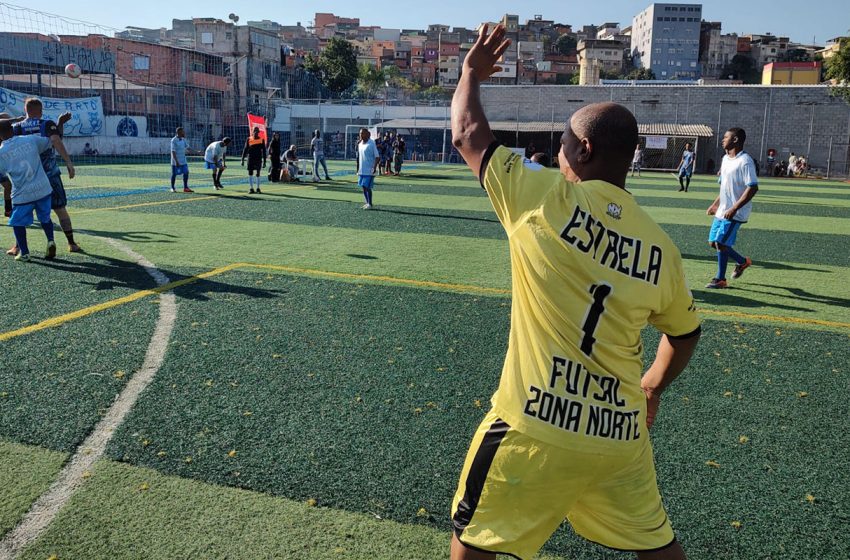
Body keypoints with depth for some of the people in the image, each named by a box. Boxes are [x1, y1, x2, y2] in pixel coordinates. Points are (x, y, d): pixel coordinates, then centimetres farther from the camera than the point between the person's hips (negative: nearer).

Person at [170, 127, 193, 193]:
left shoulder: (183, 139, 8)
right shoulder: (174, 140, -14)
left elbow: (187, 147, 16)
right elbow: (173, 151, -18)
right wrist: (176, 161, -23)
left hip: (183, 161, 7)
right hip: (176, 161, -7)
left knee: (186, 173, 2)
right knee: (174, 174, 3)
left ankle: (185, 188, 9)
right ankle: (172, 188, 15)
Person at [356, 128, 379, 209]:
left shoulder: (371, 144, -12)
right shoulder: (359, 144, 11)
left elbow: (377, 157, -14)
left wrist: (375, 167, -23)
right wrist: (358, 168, 17)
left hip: (369, 170, -7)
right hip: (361, 170, 8)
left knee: (367, 187, -8)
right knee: (363, 187, 10)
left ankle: (370, 204, 3)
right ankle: (367, 203, 21)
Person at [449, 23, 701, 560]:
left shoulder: (547, 199, -11)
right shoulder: (662, 247, 2)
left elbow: (469, 135, 2)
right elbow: (685, 333, 17)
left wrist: (471, 73, 21)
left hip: (535, 429, -5)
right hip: (622, 435, 5)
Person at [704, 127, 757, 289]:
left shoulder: (745, 161, -17)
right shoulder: (725, 159, 11)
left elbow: (753, 188, -22)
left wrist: (734, 208, -26)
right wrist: (715, 204, 19)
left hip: (735, 213, -9)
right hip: (722, 210, 9)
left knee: (721, 243, -9)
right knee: (713, 242, 10)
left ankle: (720, 279, 6)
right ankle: (743, 261, 30)